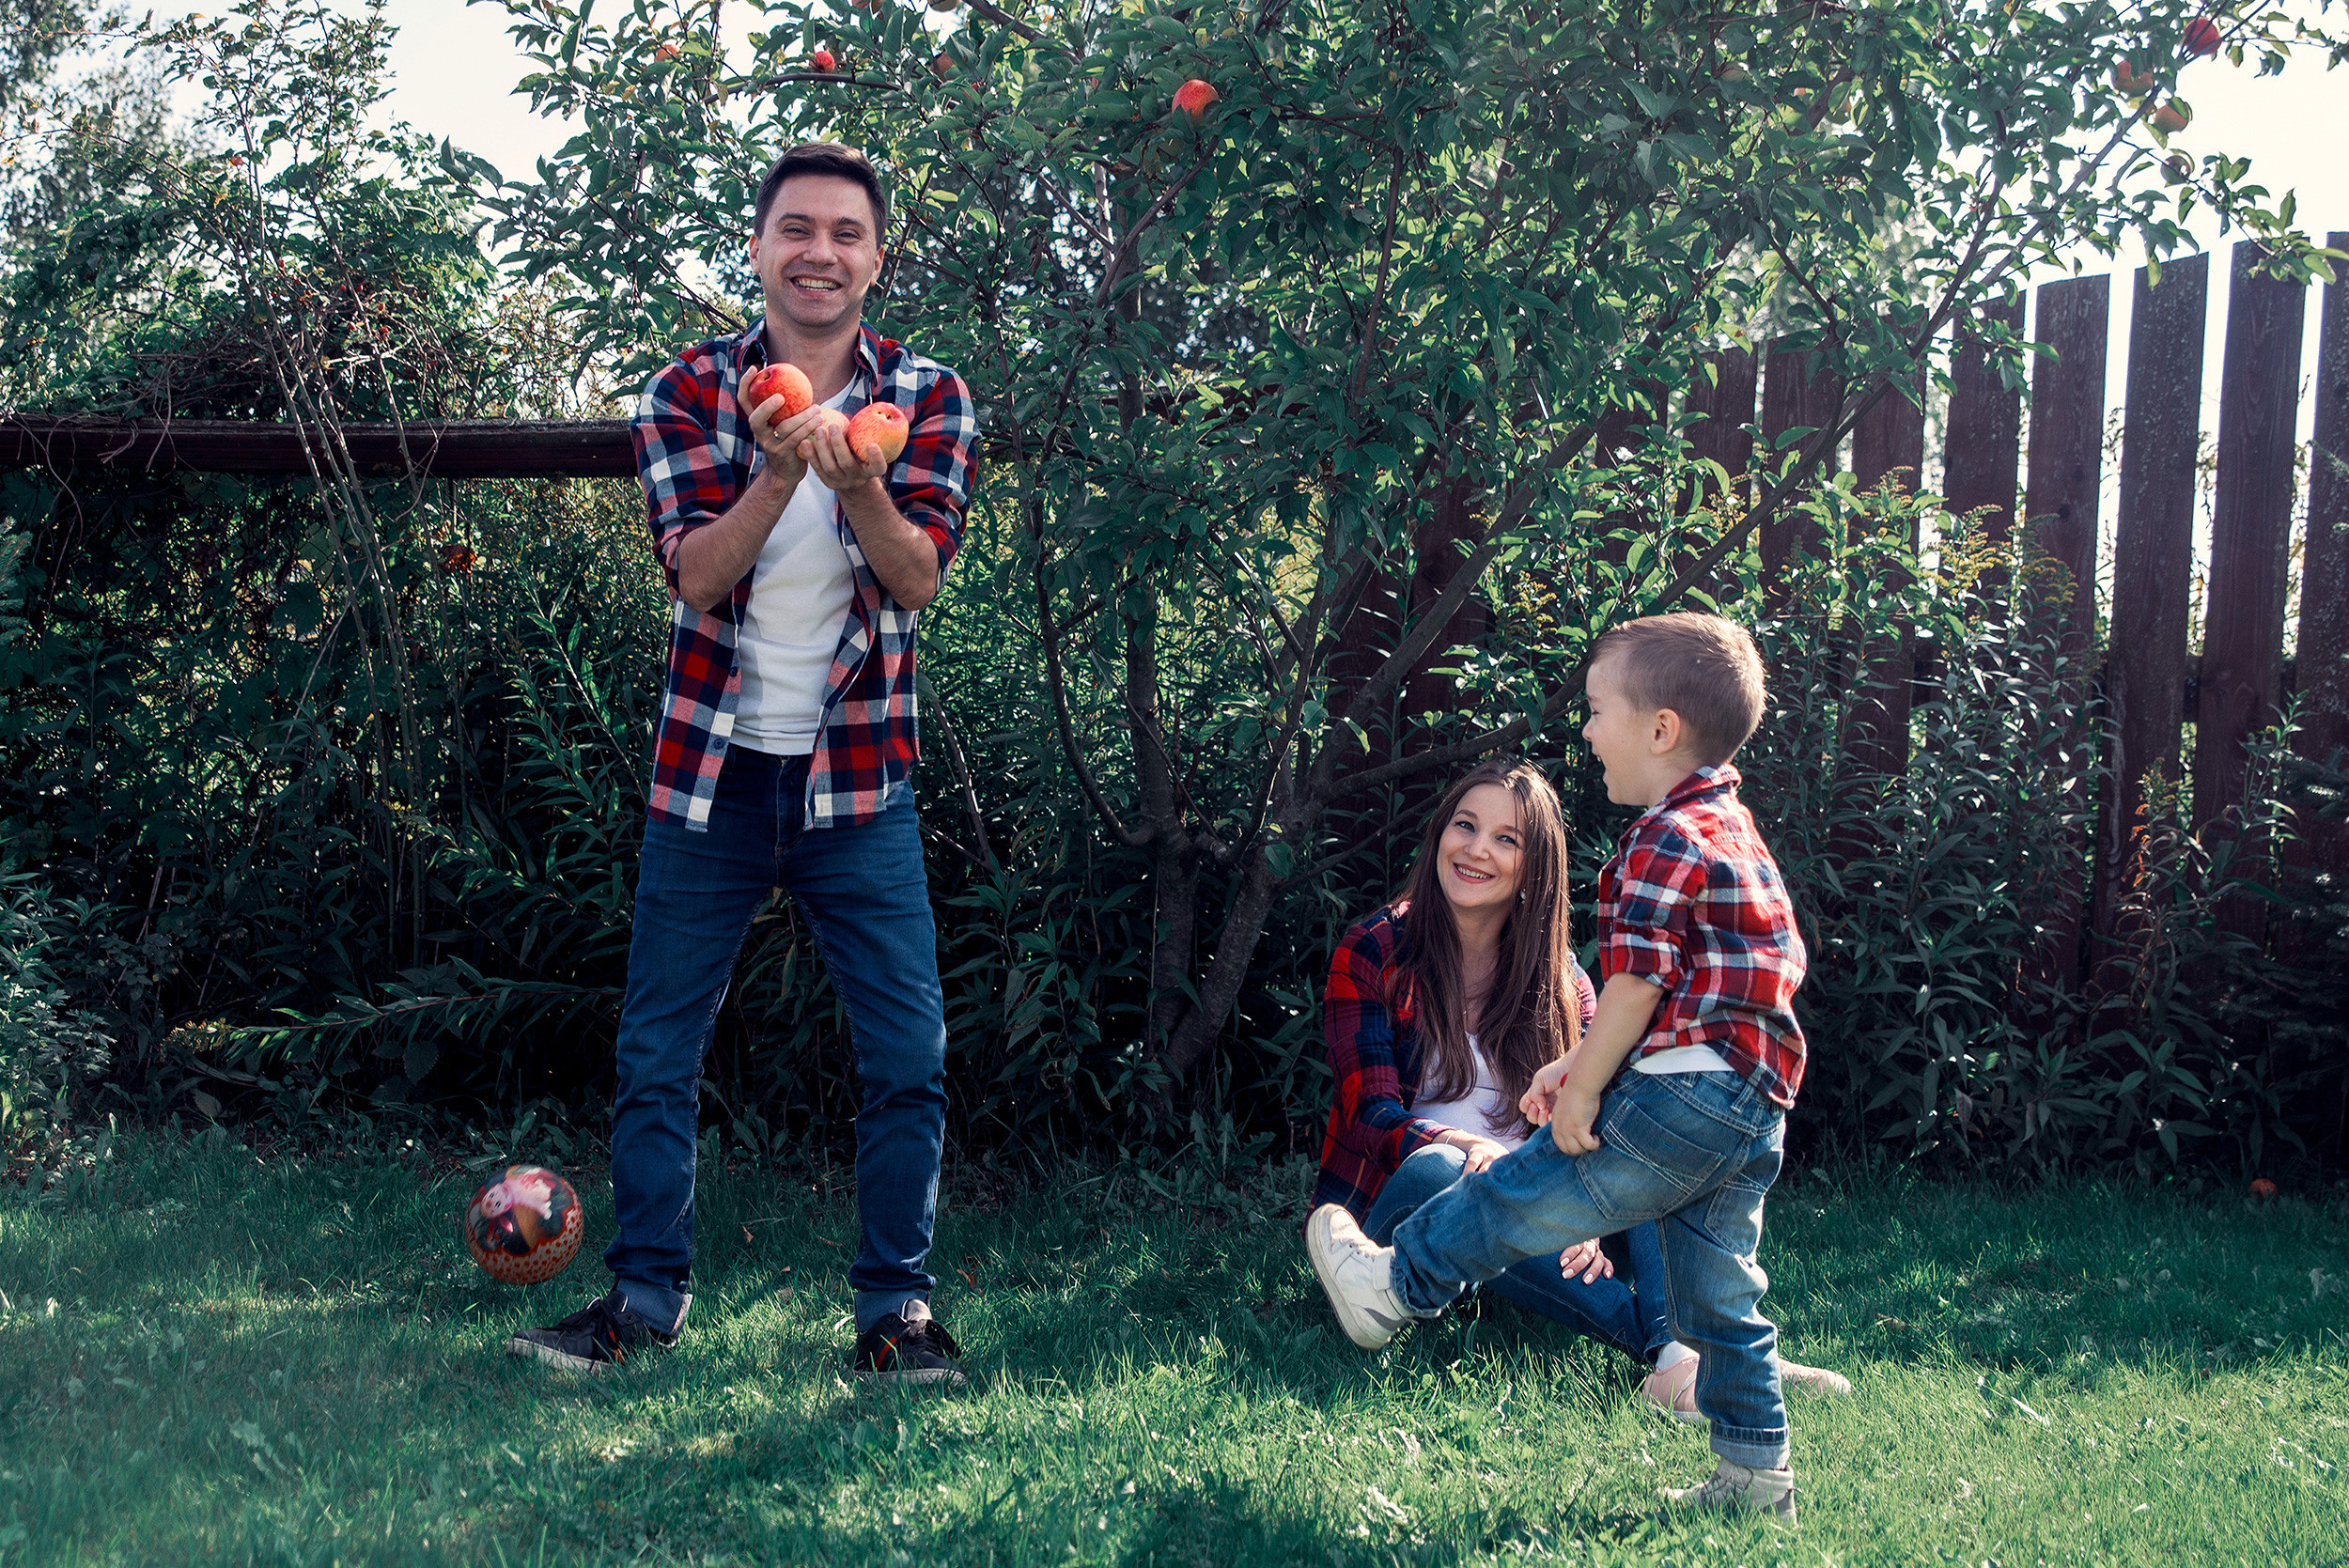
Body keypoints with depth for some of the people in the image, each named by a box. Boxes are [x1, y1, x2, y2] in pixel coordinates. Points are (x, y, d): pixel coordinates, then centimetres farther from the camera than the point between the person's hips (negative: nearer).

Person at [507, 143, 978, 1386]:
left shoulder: (927, 396, 0)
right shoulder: (689, 391, 0)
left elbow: (917, 578, -13)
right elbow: (697, 574, -12)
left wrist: (855, 483, -32)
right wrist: (780, 470, -29)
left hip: (857, 779, 0)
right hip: (710, 769, 1)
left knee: (908, 1053, -1)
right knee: (655, 1048, 7)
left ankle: (895, 1303, 14)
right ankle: (646, 1294, 23)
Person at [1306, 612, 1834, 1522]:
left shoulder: (1662, 841, -13)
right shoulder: (1736, 835, 20)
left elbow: (1635, 985, -18)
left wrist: (1582, 1090, -8)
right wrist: (1580, 1064, 21)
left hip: (1679, 1099, -10)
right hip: (1754, 1114, 10)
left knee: (1518, 1197, 8)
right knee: (1720, 1294, 15)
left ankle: (1394, 1285, 24)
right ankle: (1755, 1477, 20)